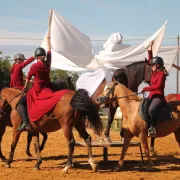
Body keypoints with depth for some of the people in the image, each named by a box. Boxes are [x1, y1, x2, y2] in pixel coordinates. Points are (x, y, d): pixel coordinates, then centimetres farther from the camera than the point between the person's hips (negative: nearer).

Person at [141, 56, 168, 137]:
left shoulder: (161, 74, -9)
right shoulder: (154, 73, 15)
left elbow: (158, 86, -21)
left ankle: (152, 128, -38)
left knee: (151, 109, -36)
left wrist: (146, 88, -19)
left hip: (158, 97, -10)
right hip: (151, 96, 10)